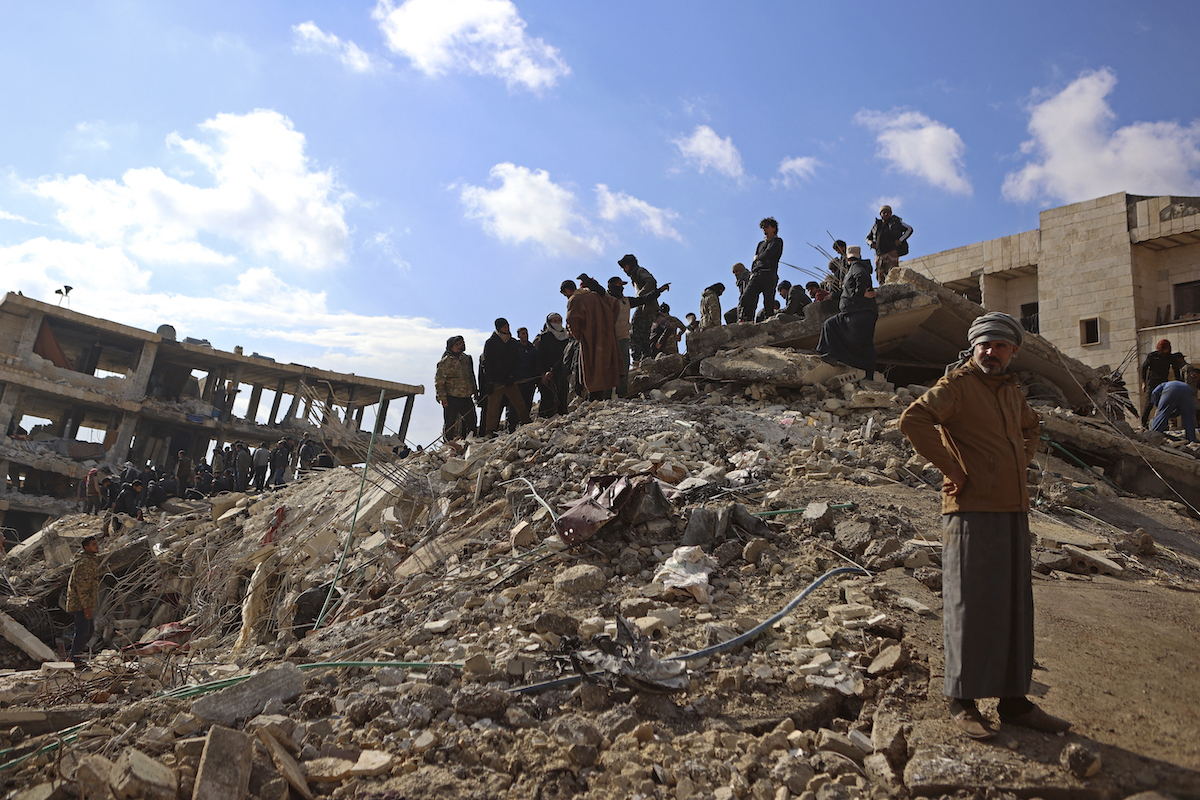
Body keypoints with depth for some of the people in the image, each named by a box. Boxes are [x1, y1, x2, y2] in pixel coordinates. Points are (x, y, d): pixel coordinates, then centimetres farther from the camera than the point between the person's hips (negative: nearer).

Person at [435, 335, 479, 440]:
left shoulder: (466, 358, 13)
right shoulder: (445, 362, -7)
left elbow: (471, 377, 24)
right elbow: (439, 382, -8)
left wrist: (475, 391, 22)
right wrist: (442, 397, -14)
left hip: (466, 397, 6)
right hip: (452, 399, -6)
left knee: (471, 421, 9)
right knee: (450, 423, -2)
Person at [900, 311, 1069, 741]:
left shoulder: (1012, 389, 17)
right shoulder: (957, 385, -7)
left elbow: (1030, 426, 37)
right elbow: (913, 419, -23)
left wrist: (1023, 459, 17)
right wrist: (951, 468, -19)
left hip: (1014, 511, 8)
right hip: (972, 511, -8)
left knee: (1015, 606, 12)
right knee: (970, 604, -3)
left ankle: (1014, 700, 23)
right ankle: (962, 701, 7)